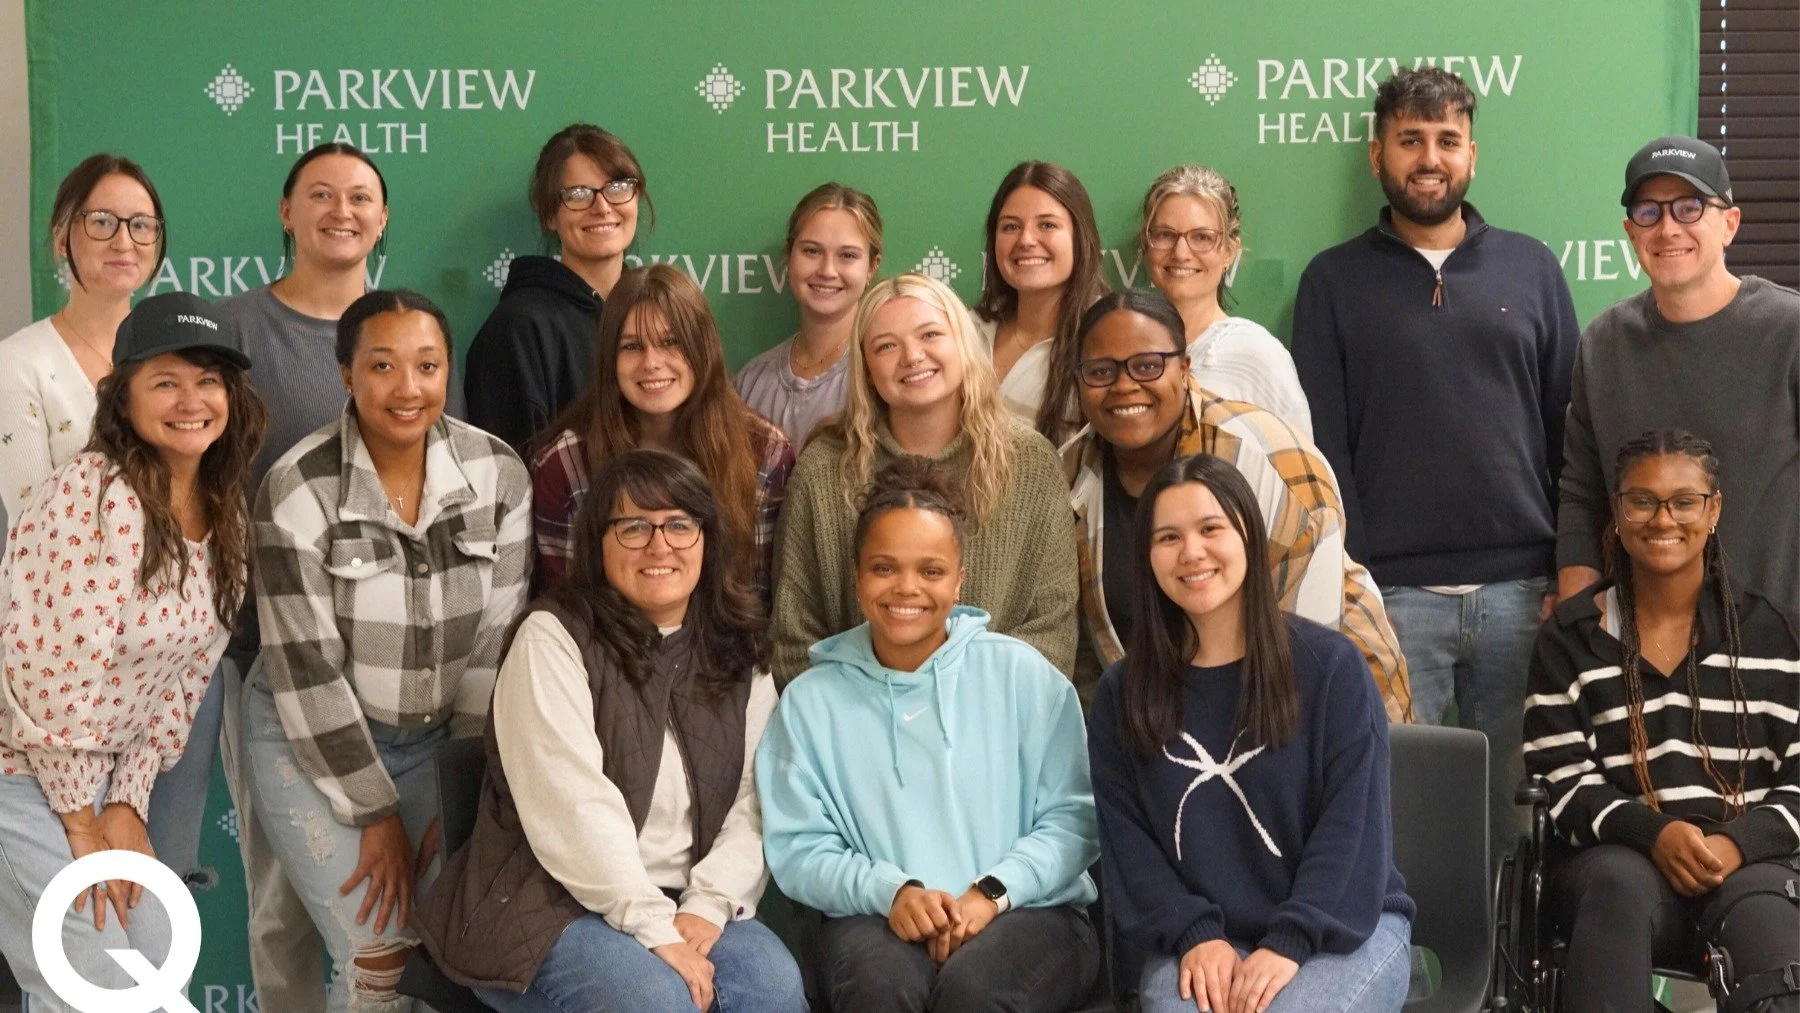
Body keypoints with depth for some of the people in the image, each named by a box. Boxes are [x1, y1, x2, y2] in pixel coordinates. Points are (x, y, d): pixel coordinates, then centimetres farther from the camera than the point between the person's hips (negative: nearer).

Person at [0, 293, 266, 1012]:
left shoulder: (224, 514, 1)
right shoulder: (91, 496, -24)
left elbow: (186, 671, 5)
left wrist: (128, 801, -2)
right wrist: (83, 822, -15)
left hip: (95, 772, 8)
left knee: (158, 955, 11)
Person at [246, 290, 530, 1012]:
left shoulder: (499, 473, -8)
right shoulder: (297, 489, -18)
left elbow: (497, 644, -4)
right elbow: (306, 668, -16)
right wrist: (376, 812, -14)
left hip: (437, 740, 4)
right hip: (312, 740, -3)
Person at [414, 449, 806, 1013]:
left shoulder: (737, 651, 10)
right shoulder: (553, 639, -7)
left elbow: (756, 798, 2)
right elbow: (576, 809, -17)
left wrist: (707, 906, -14)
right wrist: (655, 931, -22)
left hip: (684, 905, 4)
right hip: (550, 903, -4)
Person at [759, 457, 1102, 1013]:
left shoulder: (1023, 675, 7)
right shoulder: (812, 700, 9)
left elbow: (1073, 819, 2)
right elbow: (798, 848, 3)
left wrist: (993, 892, -14)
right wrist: (890, 891, -15)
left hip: (1027, 911, 0)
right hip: (878, 920, 1)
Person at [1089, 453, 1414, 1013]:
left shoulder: (1330, 663, -2)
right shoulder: (1123, 691, 7)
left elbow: (1353, 822, -6)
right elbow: (1125, 835, 4)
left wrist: (1290, 943, -15)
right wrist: (1194, 934, -11)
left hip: (1342, 929, -1)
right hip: (1198, 938, 2)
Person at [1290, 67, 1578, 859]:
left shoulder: (1531, 268, 12)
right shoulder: (1334, 282, 8)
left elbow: (1570, 429, 10)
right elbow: (1323, 445, 2)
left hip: (1520, 589, 2)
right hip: (1393, 592, -1)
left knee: (1517, 806, 7)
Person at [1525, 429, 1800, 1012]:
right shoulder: (1571, 636, 10)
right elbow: (1559, 780, 3)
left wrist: (1739, 843, -13)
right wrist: (1652, 832, -16)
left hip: (1748, 859, 0)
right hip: (1616, 859, 0)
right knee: (1622, 882, -38)